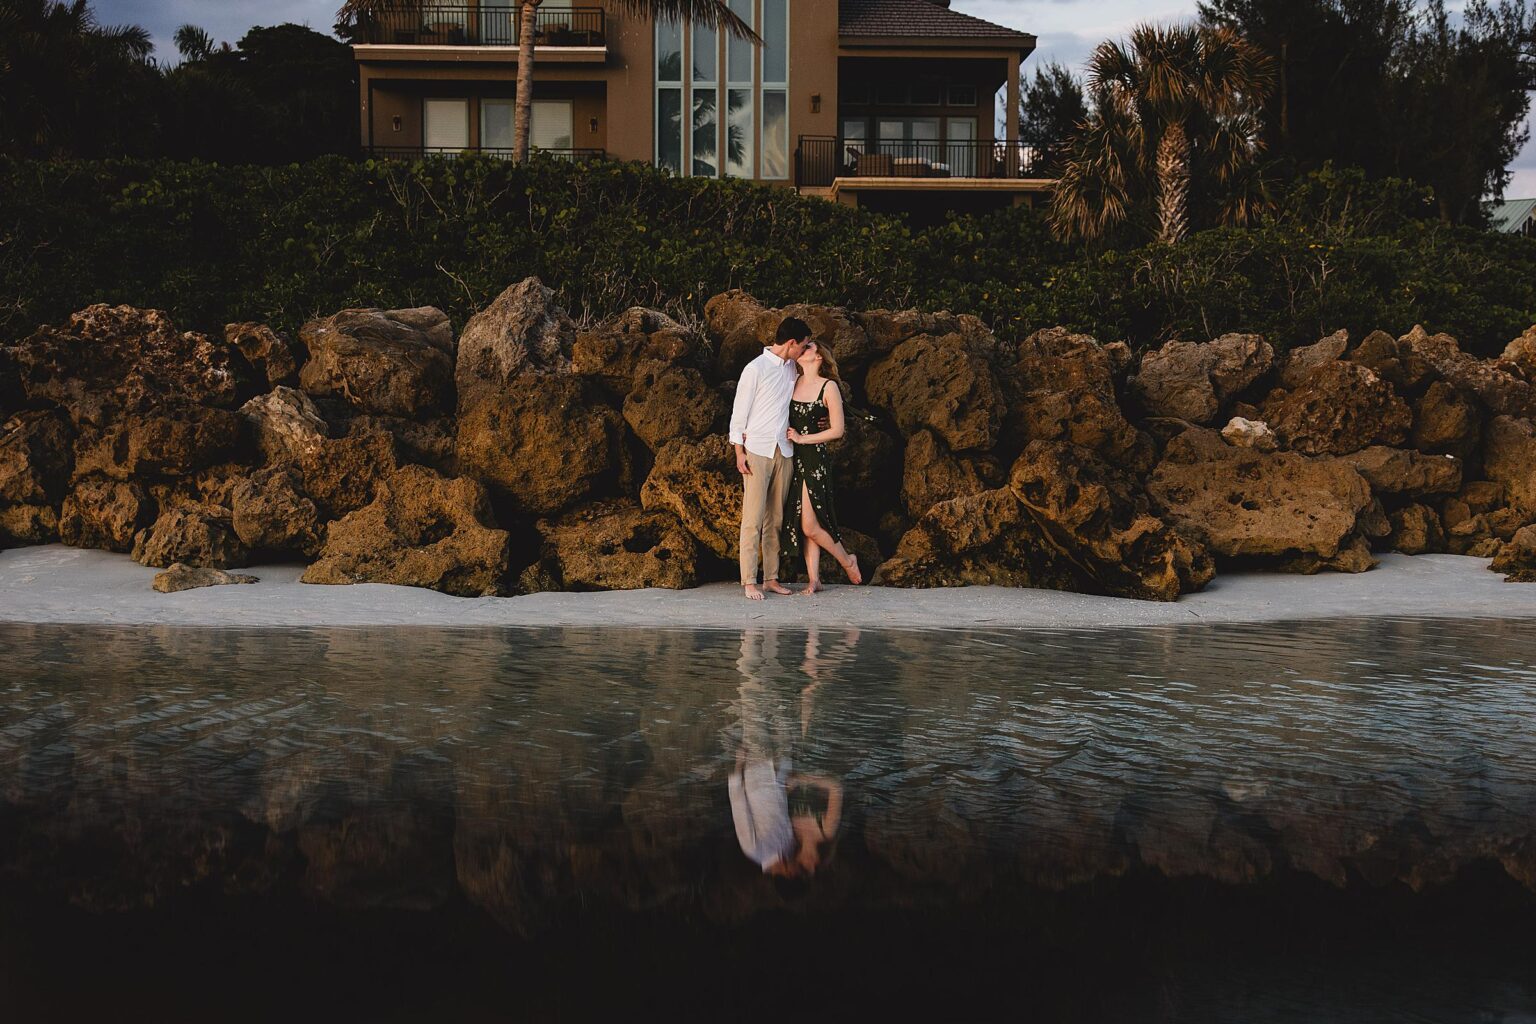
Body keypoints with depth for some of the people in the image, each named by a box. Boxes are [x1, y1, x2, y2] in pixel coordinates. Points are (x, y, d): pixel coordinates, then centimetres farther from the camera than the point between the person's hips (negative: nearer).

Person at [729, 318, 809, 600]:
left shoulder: (792, 369, 12)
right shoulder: (756, 369, -7)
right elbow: (739, 410, -6)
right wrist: (739, 452, -9)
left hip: (784, 451, 6)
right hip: (757, 450, -6)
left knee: (775, 518, 6)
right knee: (753, 518, -7)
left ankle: (771, 578, 10)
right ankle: (749, 581, -6)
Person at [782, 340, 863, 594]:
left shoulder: (829, 387, -7)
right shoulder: (793, 382, 9)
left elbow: (837, 430, -9)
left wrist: (802, 438, -10)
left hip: (815, 458, -6)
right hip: (793, 459, 6)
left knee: (810, 525, -8)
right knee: (801, 523, 4)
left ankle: (847, 561, 14)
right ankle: (813, 579, 10)